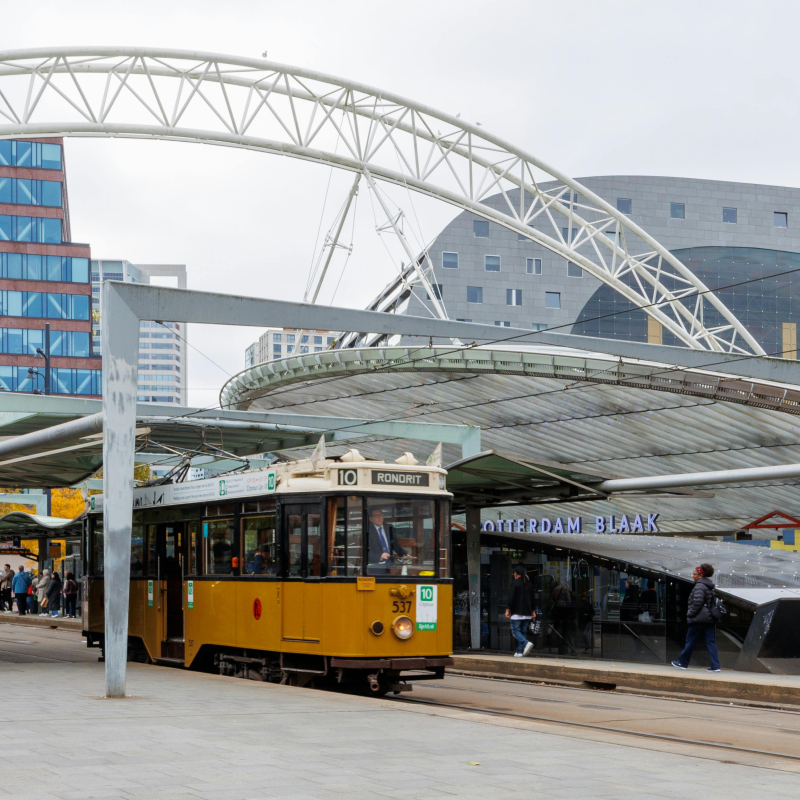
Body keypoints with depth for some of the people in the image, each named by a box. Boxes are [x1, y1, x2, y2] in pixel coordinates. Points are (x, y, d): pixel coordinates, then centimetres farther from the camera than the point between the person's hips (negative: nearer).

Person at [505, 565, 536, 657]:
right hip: (527, 613, 6)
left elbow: (511, 598, -14)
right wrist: (533, 611, 21)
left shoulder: (514, 583, -8)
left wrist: (507, 610, -11)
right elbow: (532, 599, 15)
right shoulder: (529, 584, 11)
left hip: (517, 612, -6)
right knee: (523, 631, 10)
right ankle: (519, 652, 7)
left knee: (515, 631, -2)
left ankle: (526, 643, -26)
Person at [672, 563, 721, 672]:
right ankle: (715, 666, -4)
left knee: (690, 641, 4)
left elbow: (697, 602, -22)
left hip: (699, 619, -8)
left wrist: (690, 613, -11)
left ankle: (683, 663, 15)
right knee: (711, 642, 3)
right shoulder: (709, 586, 16)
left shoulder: (699, 586, -13)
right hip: (710, 618, 8)